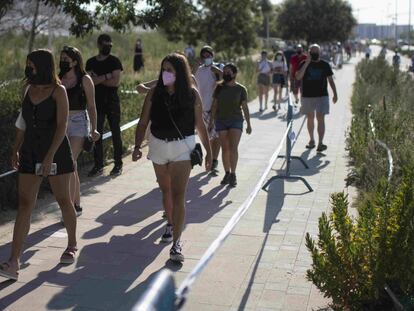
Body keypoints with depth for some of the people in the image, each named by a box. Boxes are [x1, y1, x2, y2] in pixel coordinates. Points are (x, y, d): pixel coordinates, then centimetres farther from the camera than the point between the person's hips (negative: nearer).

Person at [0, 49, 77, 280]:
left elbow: (62, 125, -14)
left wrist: (50, 156, -21)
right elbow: (23, 123, 15)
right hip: (30, 153, 5)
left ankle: (72, 245, 31)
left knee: (63, 200, 9)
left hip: (56, 152, -5)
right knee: (25, 205, -2)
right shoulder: (29, 90, 8)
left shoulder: (58, 91, -8)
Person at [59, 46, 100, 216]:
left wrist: (93, 129, -4)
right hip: (62, 123, 5)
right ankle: (77, 205, 22)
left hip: (79, 122, -5)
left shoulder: (85, 80, -3)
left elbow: (91, 106, -1)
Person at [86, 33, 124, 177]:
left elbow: (116, 82, -11)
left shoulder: (115, 61, 1)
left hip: (112, 102, -3)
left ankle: (118, 164, 10)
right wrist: (107, 76, -14)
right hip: (97, 103, 3)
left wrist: (98, 79, -7)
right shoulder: (91, 62, 8)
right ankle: (98, 166, 10)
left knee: (116, 134, 2)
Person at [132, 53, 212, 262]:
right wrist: (137, 146, -13)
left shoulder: (192, 94, -7)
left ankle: (176, 243, -12)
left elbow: (200, 125, 1)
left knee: (178, 194, -12)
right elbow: (143, 123, -1)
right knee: (165, 190, 19)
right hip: (158, 145, 3)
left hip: (183, 147, -3)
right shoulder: (154, 93, -3)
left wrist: (208, 150, 2)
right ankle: (171, 224, 44)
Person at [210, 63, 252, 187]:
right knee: (225, 148, 4)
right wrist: (212, 120, 5)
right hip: (221, 121, 2)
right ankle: (227, 173, 13)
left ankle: (233, 174, -8)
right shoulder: (219, 88, 6)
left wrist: (249, 124, -1)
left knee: (233, 148, -12)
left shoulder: (241, 89, 0)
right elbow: (215, 104, 9)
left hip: (236, 121, -2)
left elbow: (245, 107, 1)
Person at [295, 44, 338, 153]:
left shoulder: (325, 65, 4)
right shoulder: (304, 64, 2)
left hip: (322, 96, -1)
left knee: (320, 119, -8)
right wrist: (307, 63, -17)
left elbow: (330, 80, 10)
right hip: (307, 96, 1)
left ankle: (320, 143, -10)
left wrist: (335, 94, 7)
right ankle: (311, 140, 25)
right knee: (310, 118, 11)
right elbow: (298, 77, -14)